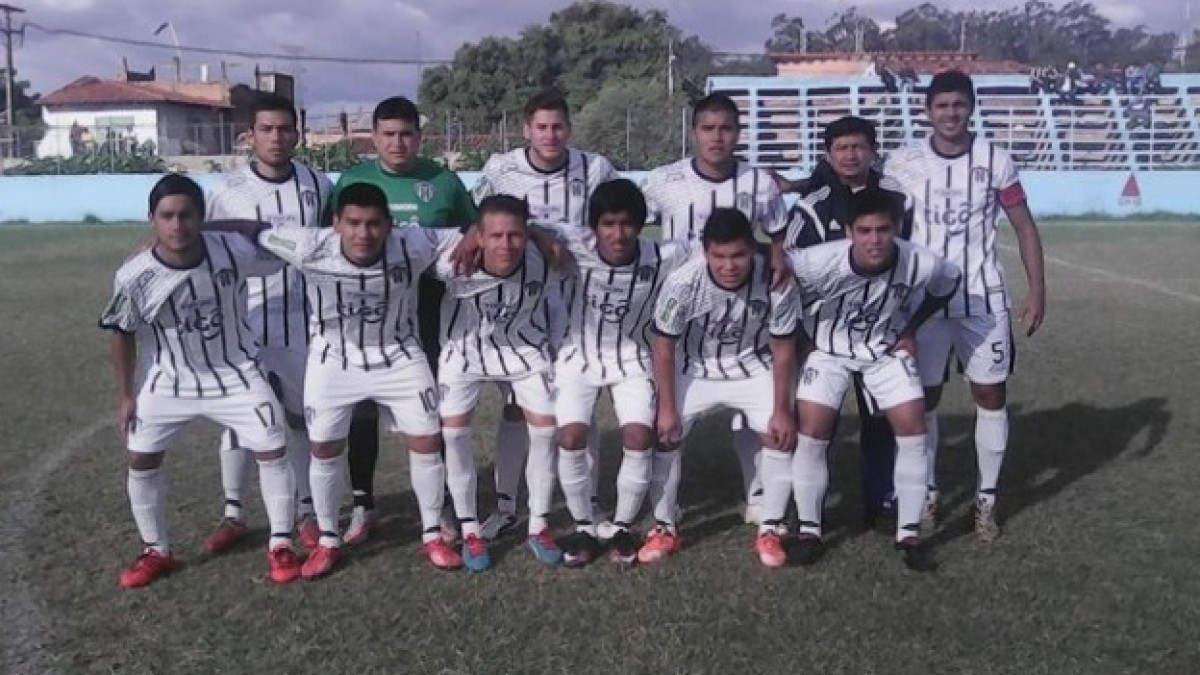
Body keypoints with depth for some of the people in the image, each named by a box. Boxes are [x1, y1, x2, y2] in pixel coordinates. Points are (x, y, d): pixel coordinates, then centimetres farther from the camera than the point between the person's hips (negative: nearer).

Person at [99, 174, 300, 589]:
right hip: (171, 380, 1)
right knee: (140, 459, 3)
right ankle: (156, 551, 24)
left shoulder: (233, 252, -24)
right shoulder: (133, 277, -21)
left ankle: (280, 545, 12)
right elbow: (122, 333, -3)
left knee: (272, 451, -6)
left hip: (235, 374, -1)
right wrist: (126, 395, 2)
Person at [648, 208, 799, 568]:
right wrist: (667, 407, -14)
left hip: (753, 367, 0)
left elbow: (783, 349, -15)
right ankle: (665, 529, 9)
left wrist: (782, 409, -13)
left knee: (782, 435, -14)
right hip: (695, 368, 0)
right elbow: (664, 346, -16)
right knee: (664, 435, -9)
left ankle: (769, 530, 4)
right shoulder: (682, 282, -31)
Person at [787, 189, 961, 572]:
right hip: (829, 349, -1)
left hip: (886, 350, 2)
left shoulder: (920, 264, -28)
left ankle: (908, 533, 8)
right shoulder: (822, 261, -36)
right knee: (812, 434, -10)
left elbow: (949, 283, -3)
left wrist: (911, 330, -1)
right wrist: (798, 332, -12)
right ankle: (809, 530, 8)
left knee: (914, 431, -7)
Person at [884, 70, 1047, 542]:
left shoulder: (996, 161, -2)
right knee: (923, 398, 6)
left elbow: (1024, 226, 3)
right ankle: (927, 493, 20)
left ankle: (986, 499, 16)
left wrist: (1037, 290, -3)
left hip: (983, 300, 0)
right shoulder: (902, 164, -2)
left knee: (991, 396, 3)